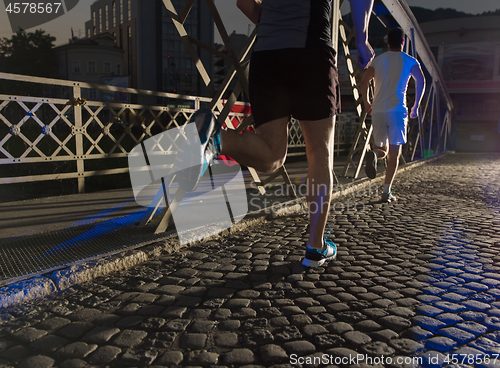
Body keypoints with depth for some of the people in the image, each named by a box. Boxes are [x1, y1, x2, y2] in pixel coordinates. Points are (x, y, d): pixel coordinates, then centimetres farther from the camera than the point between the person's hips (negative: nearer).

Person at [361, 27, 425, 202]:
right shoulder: (410, 61, 7)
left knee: (382, 148, 16)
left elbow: (364, 82, 9)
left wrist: (366, 103, 22)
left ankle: (374, 154, -22)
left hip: (377, 110, 2)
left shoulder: (378, 60, 13)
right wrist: (416, 106, 3)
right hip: (397, 110, -2)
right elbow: (421, 81, -6)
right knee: (394, 153, 3)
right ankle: (386, 192, -2)